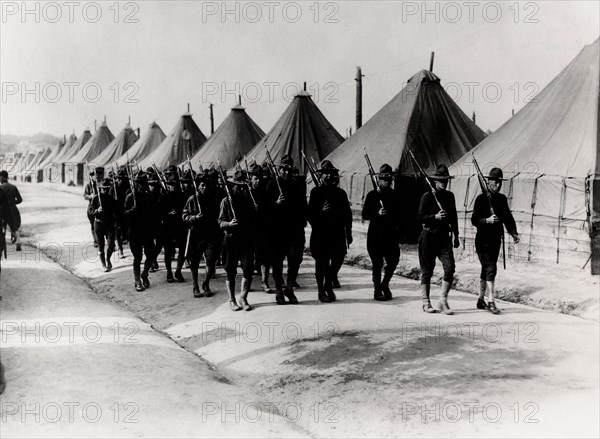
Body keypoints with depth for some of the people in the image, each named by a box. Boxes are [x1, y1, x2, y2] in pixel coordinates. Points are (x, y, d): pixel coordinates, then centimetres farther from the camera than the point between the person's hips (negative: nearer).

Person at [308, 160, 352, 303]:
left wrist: (348, 234, 10)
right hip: (320, 234, -3)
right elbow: (310, 214, -2)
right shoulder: (316, 192, 1)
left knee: (338, 258, -1)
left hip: (337, 233, 3)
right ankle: (321, 290, 14)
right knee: (321, 262, 2)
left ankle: (328, 284, 22)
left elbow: (348, 214, 13)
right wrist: (322, 211, -21)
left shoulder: (340, 193, 12)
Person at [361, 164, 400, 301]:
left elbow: (399, 213, 16)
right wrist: (377, 213, -19)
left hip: (391, 234, 3)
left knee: (393, 260, 0)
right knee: (377, 263, 0)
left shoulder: (395, 195, 9)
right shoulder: (372, 195, -1)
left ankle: (384, 284, 22)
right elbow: (365, 215, -3)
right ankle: (377, 290, 10)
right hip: (375, 235, -3)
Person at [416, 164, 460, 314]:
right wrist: (435, 217, -21)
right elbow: (419, 217, -7)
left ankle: (443, 301, 2)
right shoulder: (427, 196, -5)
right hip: (429, 236, -4)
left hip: (444, 236, 4)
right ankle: (426, 302, 15)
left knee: (450, 268, -8)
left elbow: (453, 216, 18)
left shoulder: (450, 196, 10)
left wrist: (456, 236, 18)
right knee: (427, 271, 3)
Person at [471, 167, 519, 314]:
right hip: (483, 240, -7)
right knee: (491, 269, -14)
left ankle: (481, 300, 23)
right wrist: (487, 220, -29)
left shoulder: (502, 199, 10)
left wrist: (513, 233, 3)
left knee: (486, 270, 14)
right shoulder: (481, 199, -9)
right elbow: (474, 220, -12)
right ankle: (491, 301, -14)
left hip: (496, 240, 7)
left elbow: (508, 217, 16)